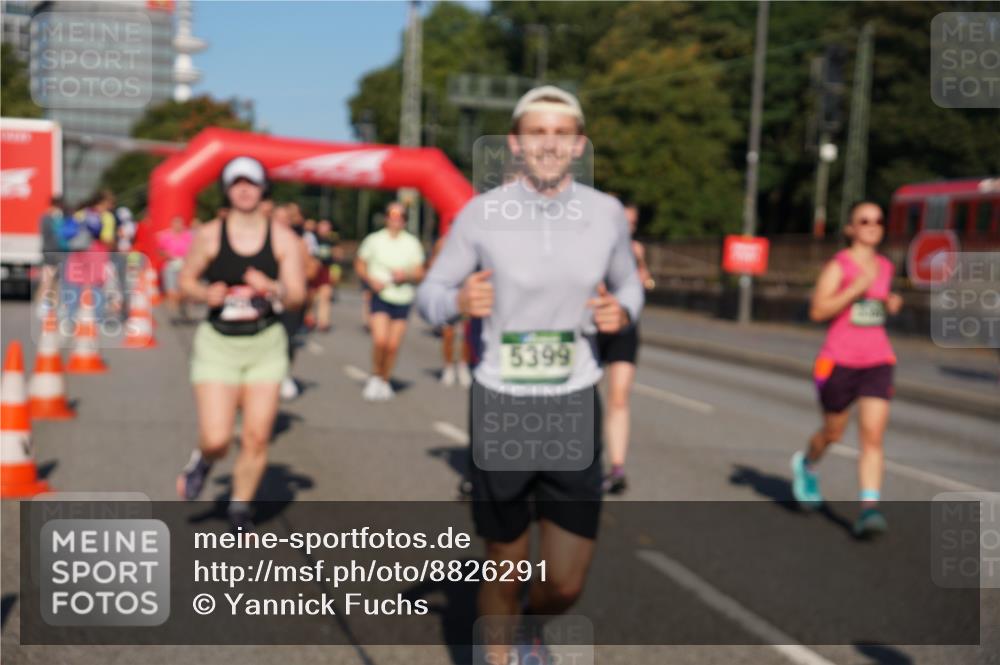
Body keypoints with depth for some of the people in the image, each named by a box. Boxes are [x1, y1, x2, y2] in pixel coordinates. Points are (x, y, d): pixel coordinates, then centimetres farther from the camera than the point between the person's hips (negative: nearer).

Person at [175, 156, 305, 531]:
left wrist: (273, 288, -24)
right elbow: (186, 280, 9)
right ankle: (202, 461, 28)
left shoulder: (283, 239, 0)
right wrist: (206, 295, -13)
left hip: (266, 345, 1)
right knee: (217, 439, -10)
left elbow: (297, 297, -2)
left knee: (256, 438, 0)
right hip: (217, 343, -1)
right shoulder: (208, 236, -1)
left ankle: (240, 510, 22)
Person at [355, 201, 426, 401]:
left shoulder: (412, 243, 6)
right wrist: (371, 279, -10)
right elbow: (360, 265, 8)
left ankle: (385, 381, 22)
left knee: (393, 345, 2)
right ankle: (375, 377, 6)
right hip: (381, 296, -2)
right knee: (380, 340, -17)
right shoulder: (374, 240, 2)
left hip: (403, 298, 2)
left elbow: (419, 273, 8)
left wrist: (406, 275, -14)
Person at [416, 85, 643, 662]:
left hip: (574, 407, 2)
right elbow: (430, 294, 2)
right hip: (500, 405, -1)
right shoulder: (480, 214, -7)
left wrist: (624, 314, -7)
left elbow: (630, 283, 16)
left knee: (565, 585, 5)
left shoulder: (607, 214, -1)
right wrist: (459, 301, -21)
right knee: (506, 569, 12)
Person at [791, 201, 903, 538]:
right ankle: (806, 464, 45)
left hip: (878, 361, 4)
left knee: (873, 436, -10)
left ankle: (869, 508, -12)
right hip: (840, 359, -4)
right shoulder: (838, 266, -8)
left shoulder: (885, 267, 10)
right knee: (833, 432, 13)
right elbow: (818, 311, -18)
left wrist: (890, 304, 6)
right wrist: (858, 287, -23)